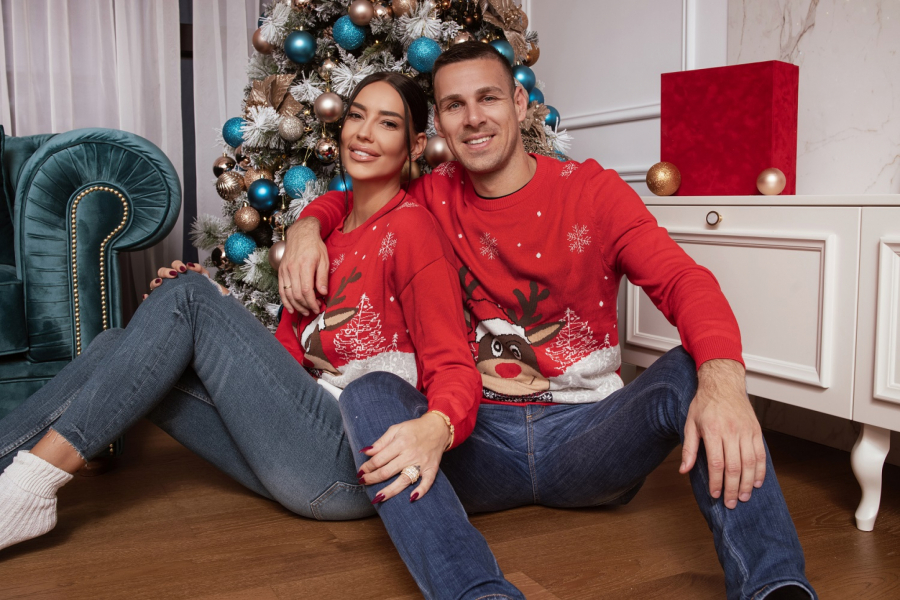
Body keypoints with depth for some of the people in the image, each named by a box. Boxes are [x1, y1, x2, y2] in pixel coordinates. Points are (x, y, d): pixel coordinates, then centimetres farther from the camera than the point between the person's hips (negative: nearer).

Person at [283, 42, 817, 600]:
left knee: (691, 371, -27)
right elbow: (349, 200, 25)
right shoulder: (436, 196, 8)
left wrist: (722, 375, -36)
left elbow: (683, 280, -14)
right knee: (371, 391, -25)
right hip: (481, 440, 2)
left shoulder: (592, 190, 0)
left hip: (586, 433, -1)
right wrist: (307, 226, -1)